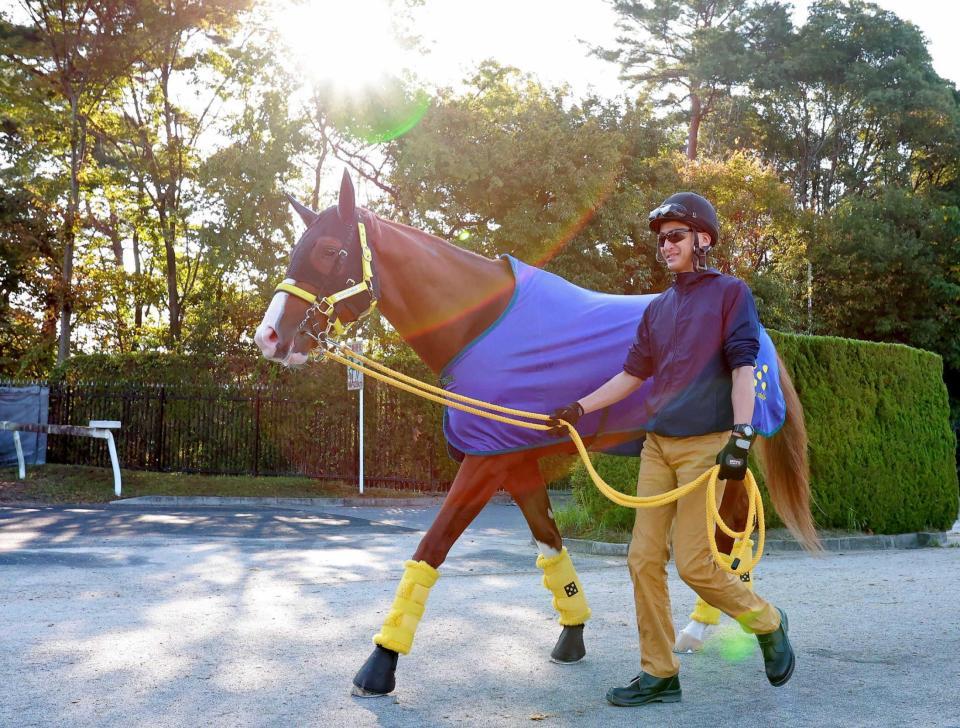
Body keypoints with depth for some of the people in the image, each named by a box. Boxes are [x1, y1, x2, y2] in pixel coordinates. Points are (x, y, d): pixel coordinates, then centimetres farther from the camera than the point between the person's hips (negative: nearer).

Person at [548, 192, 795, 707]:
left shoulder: (731, 293, 0)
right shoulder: (658, 308, 16)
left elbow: (743, 367, -9)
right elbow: (633, 374, 20)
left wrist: (741, 437, -19)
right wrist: (580, 408, 13)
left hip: (704, 446, -6)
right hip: (657, 446, 6)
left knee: (692, 563, -8)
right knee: (644, 559, 1)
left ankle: (766, 623, 19)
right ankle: (659, 674, 11)